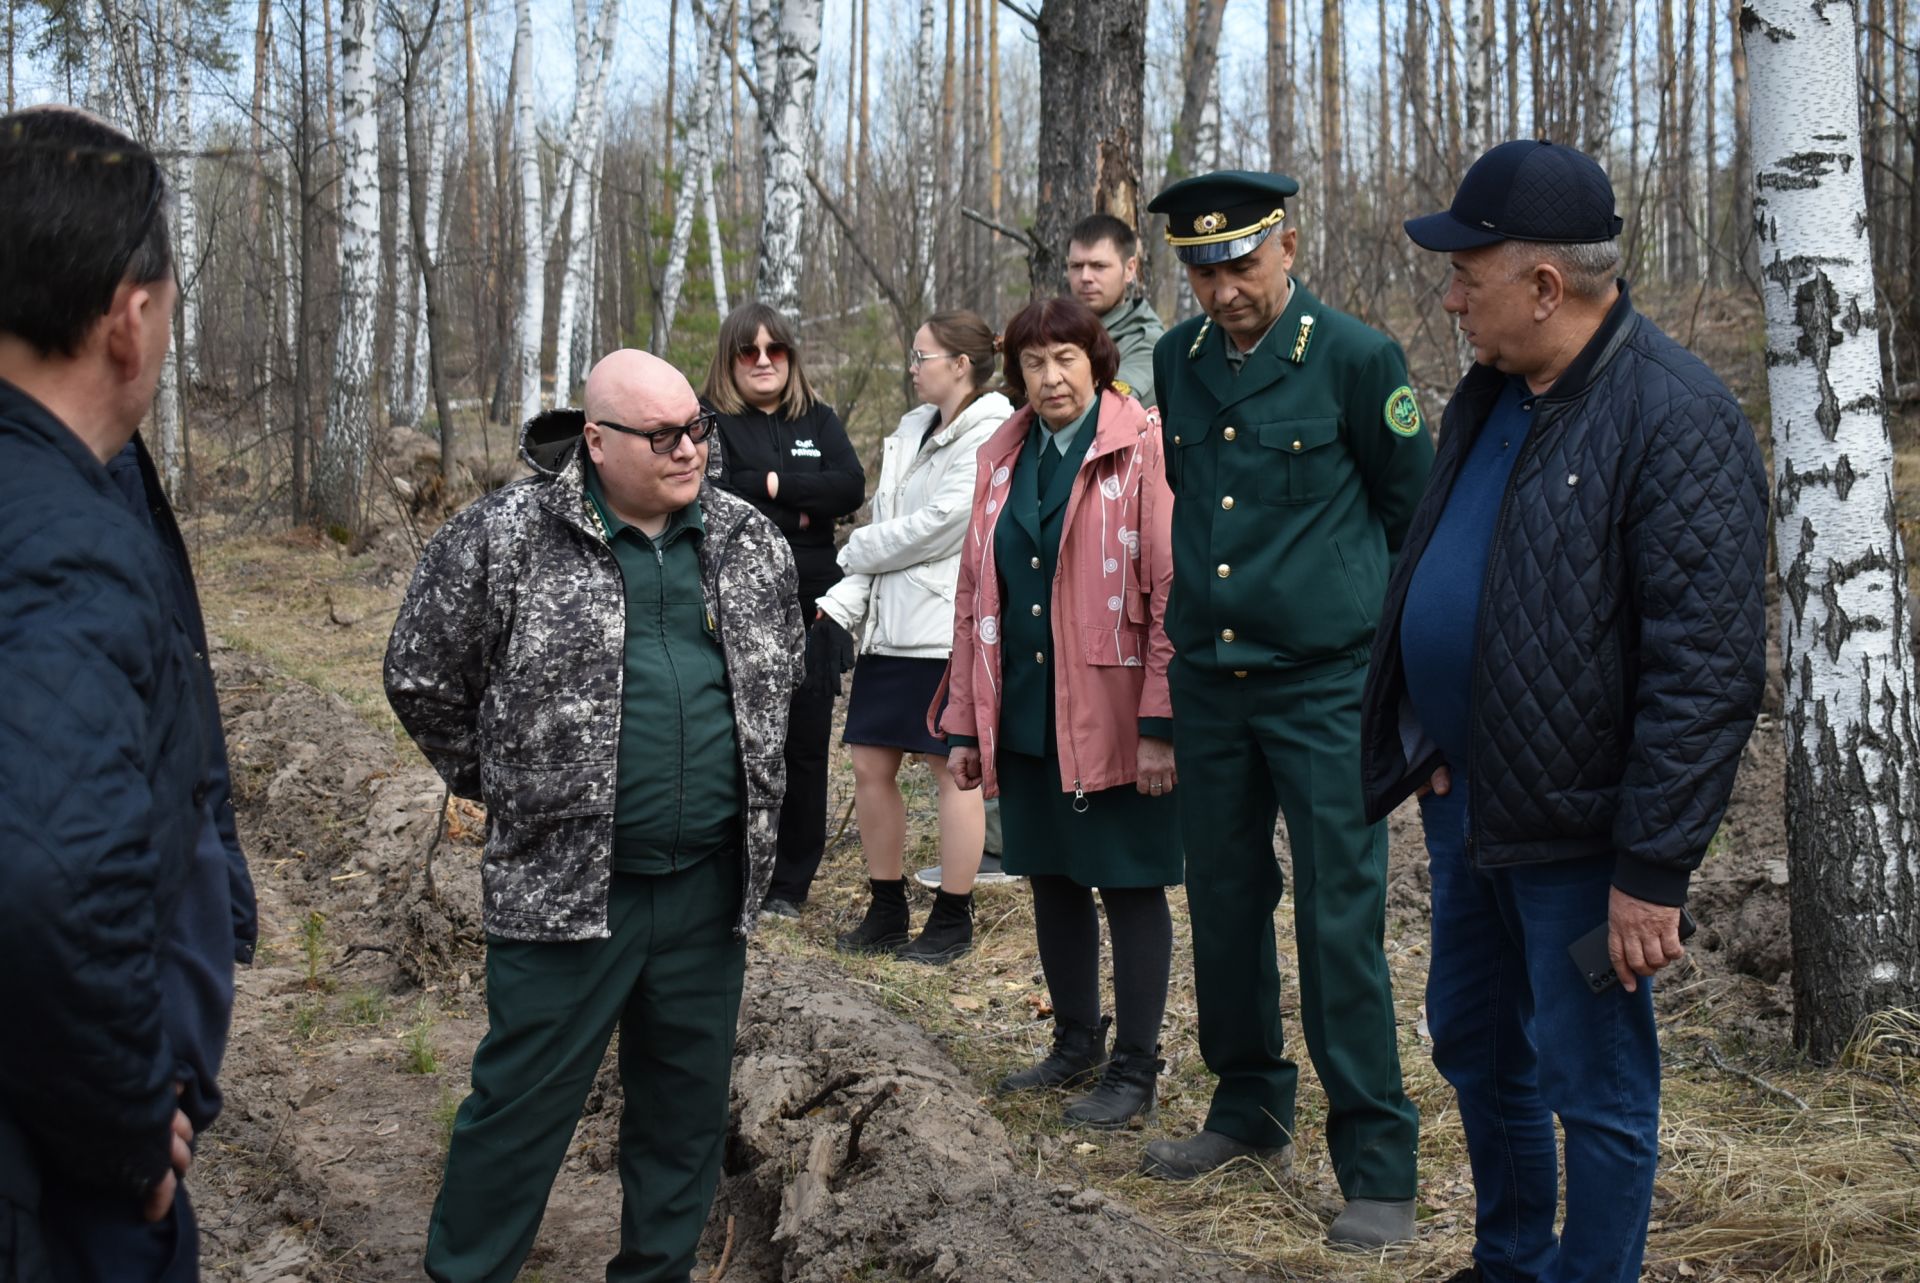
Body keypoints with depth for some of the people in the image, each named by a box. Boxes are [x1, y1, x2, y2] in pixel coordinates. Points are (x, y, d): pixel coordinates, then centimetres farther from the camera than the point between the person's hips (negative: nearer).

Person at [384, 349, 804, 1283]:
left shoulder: (749, 540, 6)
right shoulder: (505, 536, -9)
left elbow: (781, 667, 23)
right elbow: (420, 672, 0)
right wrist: (498, 783, 6)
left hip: (710, 883, 5)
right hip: (566, 882, -4)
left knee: (688, 1099, 15)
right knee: (523, 1100, 4)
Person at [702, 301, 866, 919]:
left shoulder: (819, 420, 14)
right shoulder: (708, 420, 2)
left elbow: (851, 489, -1)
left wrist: (772, 483, -8)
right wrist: (796, 515, -8)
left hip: (809, 607, 3)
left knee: (805, 745, 4)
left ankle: (791, 882, 15)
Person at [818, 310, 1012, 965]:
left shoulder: (989, 438, -11)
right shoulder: (911, 431, 16)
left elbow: (935, 529, -17)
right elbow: (889, 526, 14)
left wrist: (856, 549, -3)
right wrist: (843, 601, 1)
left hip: (949, 628, -8)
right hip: (890, 626, 8)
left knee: (951, 770, 1)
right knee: (871, 767, 8)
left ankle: (953, 919, 13)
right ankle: (887, 911, 21)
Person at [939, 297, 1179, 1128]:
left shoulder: (1143, 450, -8)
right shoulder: (1002, 458, 11)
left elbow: (1172, 592, -12)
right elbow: (974, 596, 13)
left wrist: (1161, 724, -17)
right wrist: (964, 722, 10)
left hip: (1112, 716, -6)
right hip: (1024, 715, 6)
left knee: (1130, 886, 3)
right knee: (1051, 877, 15)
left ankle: (1134, 1069, 14)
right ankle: (1076, 1043, 31)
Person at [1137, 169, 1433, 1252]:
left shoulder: (1357, 358, -7)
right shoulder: (1176, 362, 7)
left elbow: (1416, 515, 1)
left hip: (1324, 686, -5)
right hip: (1208, 683, 5)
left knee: (1341, 921, -4)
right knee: (1225, 907, 13)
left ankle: (1378, 1169, 6)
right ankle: (1252, 1112, 31)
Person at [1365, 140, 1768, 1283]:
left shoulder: (1678, 420, -20)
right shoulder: (1487, 396, 8)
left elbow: (1706, 667, -23)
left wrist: (1654, 869, -22)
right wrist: (1419, 739, 12)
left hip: (1576, 824, -9)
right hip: (1468, 801, 9)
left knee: (1594, 1087, 5)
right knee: (1475, 1045, 22)